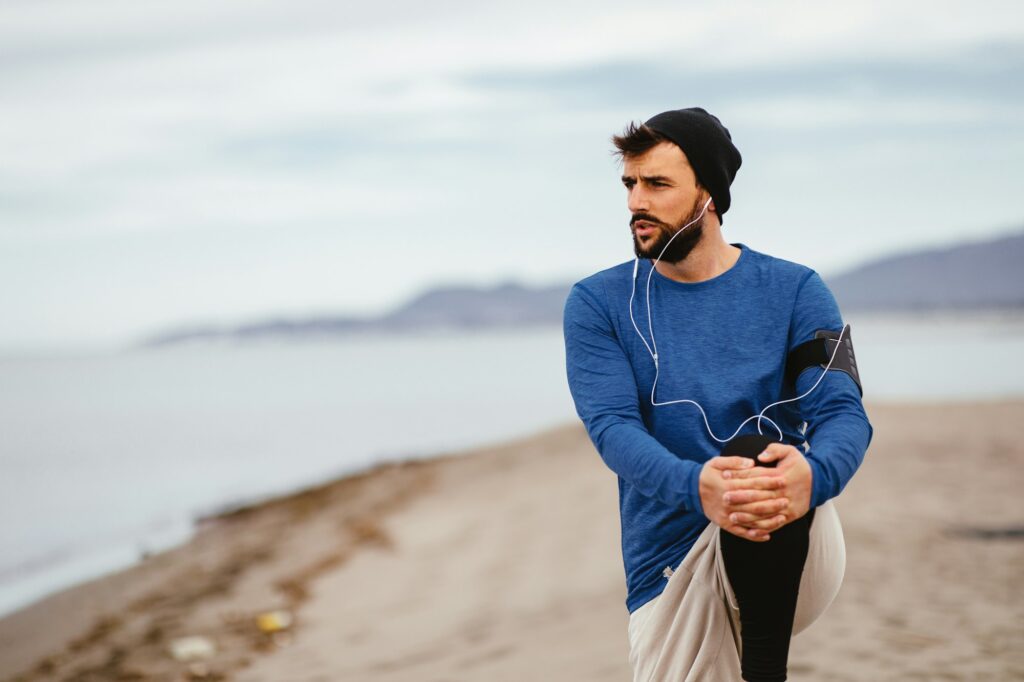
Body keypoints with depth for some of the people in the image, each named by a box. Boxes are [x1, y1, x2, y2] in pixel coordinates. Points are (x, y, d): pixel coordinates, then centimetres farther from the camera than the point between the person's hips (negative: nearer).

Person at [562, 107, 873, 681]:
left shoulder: (795, 291, 3)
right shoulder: (597, 304, 4)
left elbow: (845, 413, -8)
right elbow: (613, 426, -10)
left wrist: (813, 475, -34)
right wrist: (695, 487, -32)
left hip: (791, 559, -1)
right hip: (672, 564, 1)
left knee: (756, 451, -32)